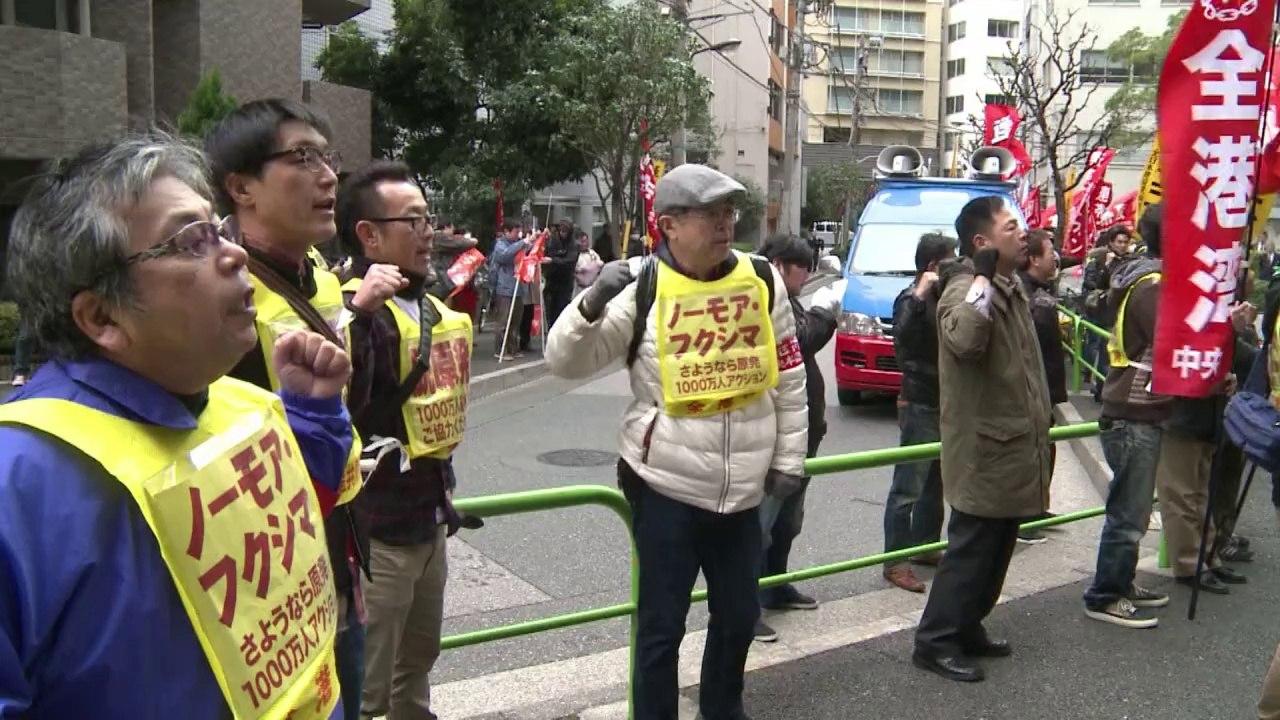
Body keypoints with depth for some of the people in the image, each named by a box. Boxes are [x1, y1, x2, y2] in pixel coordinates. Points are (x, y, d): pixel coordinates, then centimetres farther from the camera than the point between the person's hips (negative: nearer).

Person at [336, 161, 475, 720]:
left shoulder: (433, 307, 10)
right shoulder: (356, 310, -19)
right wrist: (358, 310, -42)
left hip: (429, 516, 9)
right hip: (377, 526, -9)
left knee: (417, 663, 26)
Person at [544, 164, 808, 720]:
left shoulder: (763, 280, 0)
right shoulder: (643, 287, -11)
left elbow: (790, 378, 9)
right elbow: (565, 363, -10)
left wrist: (789, 458, 9)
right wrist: (593, 304, -27)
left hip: (742, 491, 5)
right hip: (666, 487, -4)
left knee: (739, 612, 19)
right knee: (661, 623, 5)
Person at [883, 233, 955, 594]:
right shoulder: (912, 299, -13)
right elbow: (903, 337, -33)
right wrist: (919, 295, -37)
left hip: (946, 404, 9)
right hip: (920, 405, -9)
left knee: (935, 483, 18)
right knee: (907, 488, -5)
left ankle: (925, 546, 31)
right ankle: (895, 560, 1)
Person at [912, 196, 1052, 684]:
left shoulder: (1012, 289, 15)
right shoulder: (966, 289, -16)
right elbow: (963, 339, -41)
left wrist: (1039, 433, 27)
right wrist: (983, 278, -31)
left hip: (1012, 450, 10)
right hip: (984, 453, -10)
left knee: (995, 552, 17)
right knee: (970, 551, -4)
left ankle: (967, 629, 29)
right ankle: (935, 641, 5)